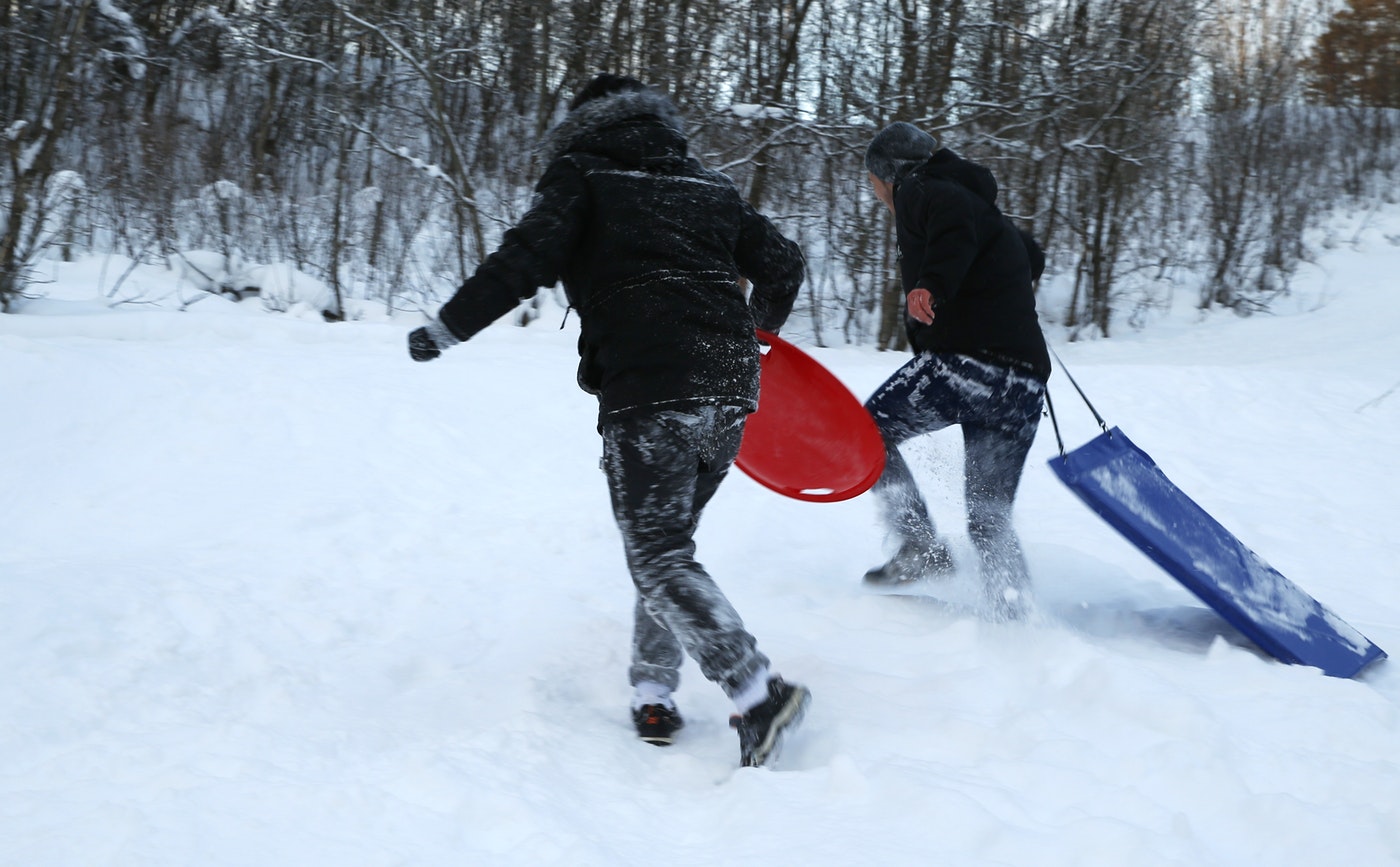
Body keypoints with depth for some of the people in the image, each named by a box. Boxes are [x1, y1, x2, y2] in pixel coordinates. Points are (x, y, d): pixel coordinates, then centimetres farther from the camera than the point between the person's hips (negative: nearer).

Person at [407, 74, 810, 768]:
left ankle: (758, 692, -17)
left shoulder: (581, 173, 8)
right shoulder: (709, 186, 22)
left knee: (660, 561, -5)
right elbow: (783, 264, 19)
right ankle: (653, 693, 17)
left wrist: (445, 327, 0)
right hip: (729, 395, 6)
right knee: (666, 546, 19)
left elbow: (529, 257, -7)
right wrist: (758, 324, 39)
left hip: (647, 393, -6)